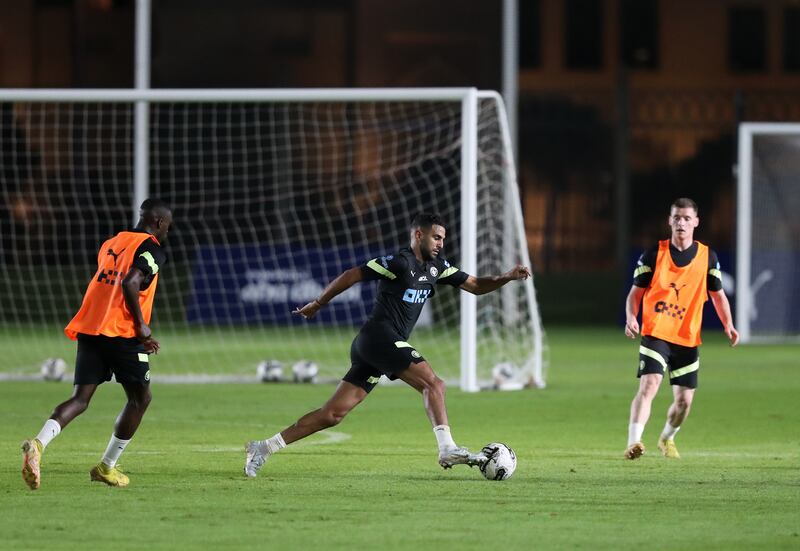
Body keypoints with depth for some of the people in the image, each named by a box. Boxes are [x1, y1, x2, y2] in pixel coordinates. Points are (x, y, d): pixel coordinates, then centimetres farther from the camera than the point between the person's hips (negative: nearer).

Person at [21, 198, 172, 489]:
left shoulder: (111, 243, 22)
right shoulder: (151, 249, -4)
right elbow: (130, 283, -21)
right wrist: (141, 325, -11)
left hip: (89, 330, 7)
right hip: (122, 334, -7)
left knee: (80, 399, 2)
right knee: (140, 398, 12)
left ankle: (38, 444, -25)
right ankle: (107, 467, 14)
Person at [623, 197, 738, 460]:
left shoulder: (707, 257, 6)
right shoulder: (654, 254, 0)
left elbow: (718, 294, 15)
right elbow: (636, 292, 4)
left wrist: (728, 325, -1)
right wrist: (631, 318, -15)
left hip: (688, 339, 3)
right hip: (655, 333, -3)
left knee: (684, 400, 6)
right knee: (649, 385, -24)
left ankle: (667, 439, 35)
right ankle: (633, 442, -31)